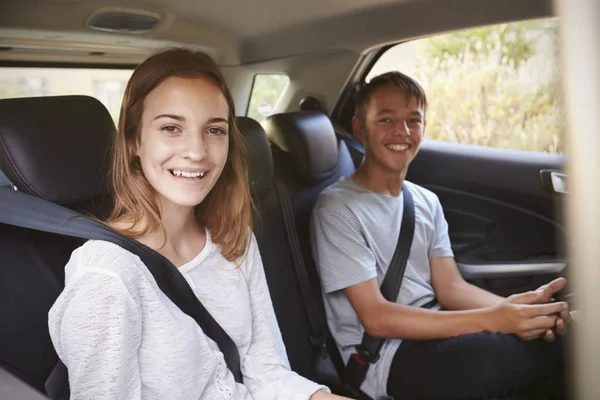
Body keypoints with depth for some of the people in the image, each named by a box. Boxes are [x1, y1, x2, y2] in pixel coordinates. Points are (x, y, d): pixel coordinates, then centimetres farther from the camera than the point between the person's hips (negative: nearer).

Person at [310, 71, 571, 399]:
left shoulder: (426, 202, 11)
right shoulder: (337, 208, -12)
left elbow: (450, 287, 6)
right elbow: (375, 318, -17)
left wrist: (519, 305, -16)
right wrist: (491, 319, -24)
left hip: (434, 332, 7)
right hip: (383, 357, -6)